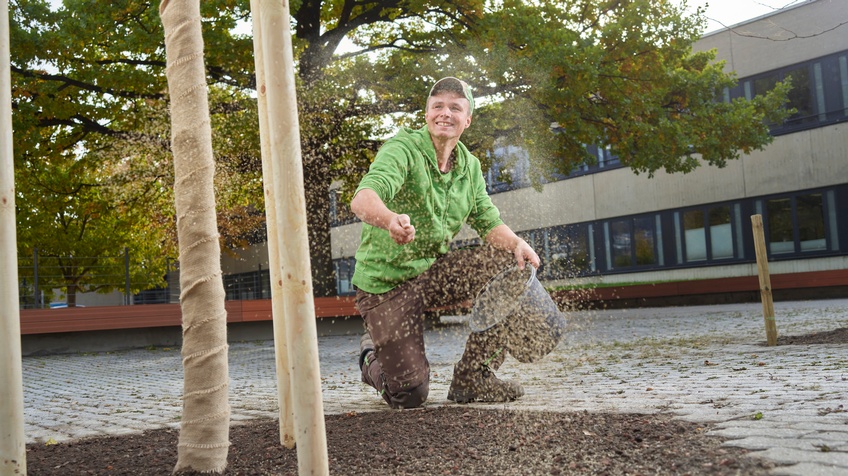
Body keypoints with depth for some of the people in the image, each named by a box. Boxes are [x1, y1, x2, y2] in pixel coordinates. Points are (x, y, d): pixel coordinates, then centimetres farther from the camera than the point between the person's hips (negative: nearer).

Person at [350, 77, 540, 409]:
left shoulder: (469, 166, 3)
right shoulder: (402, 150, -19)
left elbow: (488, 222, 4)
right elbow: (362, 200, -35)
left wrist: (516, 243, -19)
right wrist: (390, 219, -59)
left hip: (433, 270, 6)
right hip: (386, 283, -6)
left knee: (506, 264, -16)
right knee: (409, 396, -7)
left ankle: (474, 378, -5)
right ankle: (373, 355, 31)